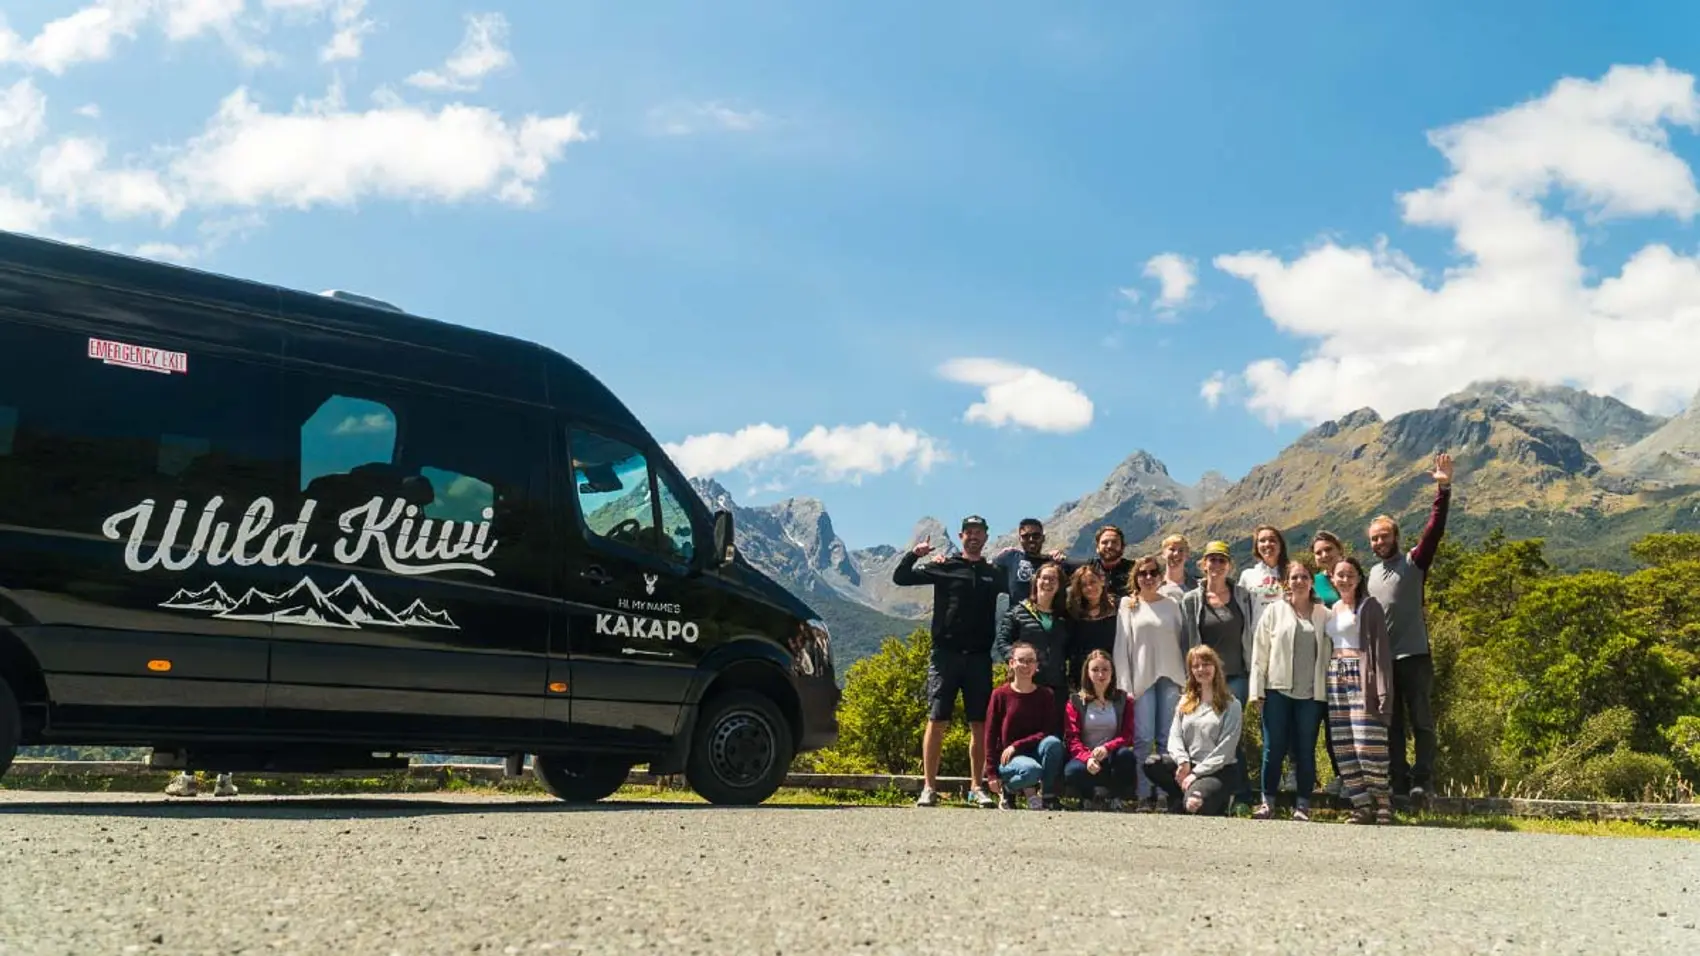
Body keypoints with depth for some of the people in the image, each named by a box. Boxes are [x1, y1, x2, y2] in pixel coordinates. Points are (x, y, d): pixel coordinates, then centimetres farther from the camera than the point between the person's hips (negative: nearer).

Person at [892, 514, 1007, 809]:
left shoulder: (994, 573, 14)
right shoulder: (944, 568, 7)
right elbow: (900, 578, 4)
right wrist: (914, 555, -11)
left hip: (979, 657, 2)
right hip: (945, 654, -2)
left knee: (979, 723, 4)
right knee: (937, 720, -5)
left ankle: (976, 787, 12)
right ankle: (929, 787, -1)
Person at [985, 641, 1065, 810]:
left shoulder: (1045, 695, 2)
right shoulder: (1000, 695, -4)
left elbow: (1050, 732, -7)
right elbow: (990, 736, -4)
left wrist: (1017, 745, -17)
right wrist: (992, 774, -10)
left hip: (1035, 752, 3)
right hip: (1007, 758, -3)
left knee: (1053, 743, -31)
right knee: (1031, 769, -37)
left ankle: (1048, 798, -17)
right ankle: (1006, 789, -3)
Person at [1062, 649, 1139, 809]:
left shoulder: (1124, 700, 7)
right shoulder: (1076, 701, 5)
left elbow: (1127, 736, -3)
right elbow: (1072, 738, -5)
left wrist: (1106, 748, -24)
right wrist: (1087, 758, -26)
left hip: (1111, 758, 1)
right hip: (1084, 757, -1)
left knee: (1126, 754, -34)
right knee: (1072, 771, -36)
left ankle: (1115, 798, -7)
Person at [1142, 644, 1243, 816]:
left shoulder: (1231, 705, -2)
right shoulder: (1185, 702, 14)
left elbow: (1225, 749, -10)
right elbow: (1174, 736, 5)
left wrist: (1196, 774, -15)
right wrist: (1183, 761, -16)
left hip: (1218, 771, -5)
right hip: (1188, 765, 5)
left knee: (1194, 803, -34)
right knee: (1151, 764, -23)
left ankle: (1218, 799, 0)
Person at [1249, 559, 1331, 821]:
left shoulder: (1324, 615, 7)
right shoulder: (1274, 611, 7)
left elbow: (1330, 652, 4)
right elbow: (1259, 652, 4)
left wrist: (1327, 690, -3)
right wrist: (1257, 690, -1)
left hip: (1311, 692, 0)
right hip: (1277, 691, 0)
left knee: (1305, 750, 4)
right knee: (1274, 748, 0)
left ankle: (1303, 805, 12)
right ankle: (1267, 802, 8)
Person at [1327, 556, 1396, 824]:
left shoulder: (1369, 606, 0)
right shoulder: (1331, 610, 19)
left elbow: (1381, 646, -6)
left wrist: (1382, 688, -15)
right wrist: (1325, 685, 9)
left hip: (1361, 676, -6)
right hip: (1335, 677, 6)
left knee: (1368, 741, -12)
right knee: (1343, 745, 2)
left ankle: (1383, 802, 1)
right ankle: (1361, 806, 6)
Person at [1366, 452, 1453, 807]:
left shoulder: (1414, 563, 1)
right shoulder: (1372, 574, 16)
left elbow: (1434, 529, -13)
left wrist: (1443, 489, -23)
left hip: (1413, 656, -5)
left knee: (1421, 721, -4)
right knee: (1391, 725, 7)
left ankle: (1421, 779, -1)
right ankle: (1398, 784, 12)